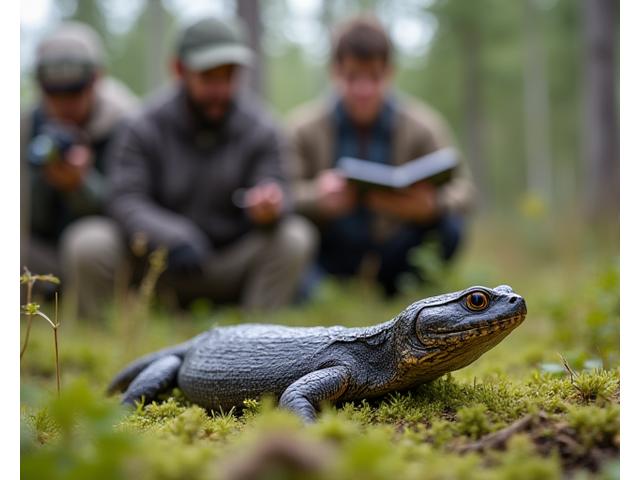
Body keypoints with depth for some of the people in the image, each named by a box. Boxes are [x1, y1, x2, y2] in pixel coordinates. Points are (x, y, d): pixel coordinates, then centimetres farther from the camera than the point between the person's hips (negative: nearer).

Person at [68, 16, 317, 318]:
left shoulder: (260, 129, -3)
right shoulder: (146, 126, -8)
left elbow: (274, 186, -12)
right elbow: (125, 200, -17)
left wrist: (269, 208, -38)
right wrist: (173, 238, -35)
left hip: (232, 268, 1)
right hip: (160, 267, -1)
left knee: (295, 239, -24)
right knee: (92, 245, -26)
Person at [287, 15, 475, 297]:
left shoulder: (424, 126, -9)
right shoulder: (305, 128, -9)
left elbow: (462, 189, -12)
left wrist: (430, 205, -35)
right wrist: (317, 197, -36)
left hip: (397, 252, 1)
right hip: (331, 255, -1)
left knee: (449, 227, -27)